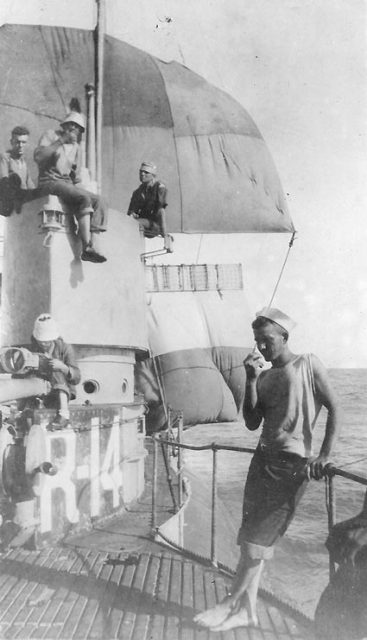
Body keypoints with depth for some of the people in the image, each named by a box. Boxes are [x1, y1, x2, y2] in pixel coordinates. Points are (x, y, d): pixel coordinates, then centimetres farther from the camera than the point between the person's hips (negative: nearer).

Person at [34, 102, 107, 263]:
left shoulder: (76, 147, 20)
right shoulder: (51, 135, 3)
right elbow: (38, 156, -16)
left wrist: (78, 188, 7)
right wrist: (61, 141, -18)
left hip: (66, 184, 7)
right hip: (49, 182, -7)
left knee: (99, 202, -14)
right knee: (84, 198, -31)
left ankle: (91, 244, -29)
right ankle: (87, 248, -39)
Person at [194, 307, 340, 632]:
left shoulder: (308, 364, 0)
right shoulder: (264, 376, 14)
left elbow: (334, 409, -5)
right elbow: (252, 422, 6)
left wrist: (324, 456, -13)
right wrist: (251, 379, -3)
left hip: (293, 463, -6)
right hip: (263, 458, 6)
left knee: (258, 537, -6)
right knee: (252, 537, 6)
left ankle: (231, 603, 4)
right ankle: (247, 610, 14)